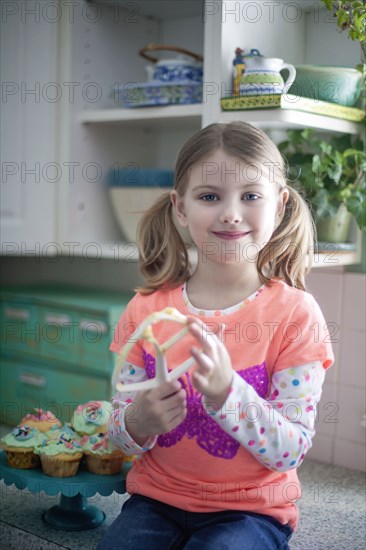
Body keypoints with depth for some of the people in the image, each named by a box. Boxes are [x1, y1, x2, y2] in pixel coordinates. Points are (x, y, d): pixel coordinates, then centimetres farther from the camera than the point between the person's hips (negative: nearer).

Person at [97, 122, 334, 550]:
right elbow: (121, 439, 2)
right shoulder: (146, 310, -3)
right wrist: (138, 424, -22)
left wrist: (226, 392, -31)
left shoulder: (295, 314, -11)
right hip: (157, 498, 2)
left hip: (251, 509, -1)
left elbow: (292, 452, -14)